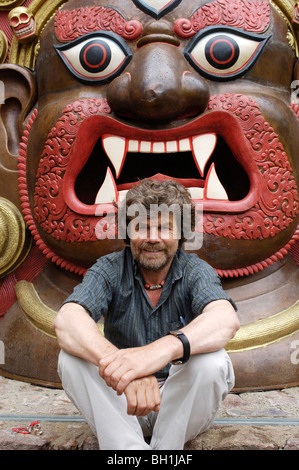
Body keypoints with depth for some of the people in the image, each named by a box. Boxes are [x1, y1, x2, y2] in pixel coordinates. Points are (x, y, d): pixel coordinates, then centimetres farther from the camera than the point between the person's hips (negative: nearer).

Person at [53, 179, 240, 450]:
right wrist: (113, 359, -48)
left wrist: (164, 348, -52)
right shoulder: (110, 270, -8)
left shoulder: (195, 271, -10)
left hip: (183, 406, 0)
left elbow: (227, 320, -32)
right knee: (72, 357, -23)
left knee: (212, 361, -29)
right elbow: (66, 321, -27)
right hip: (120, 406, 1)